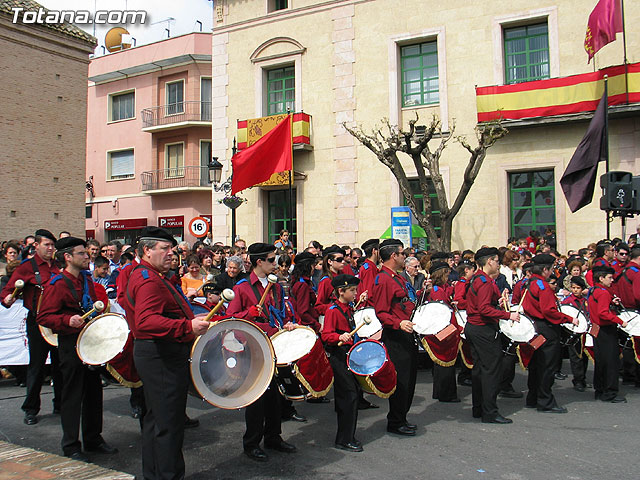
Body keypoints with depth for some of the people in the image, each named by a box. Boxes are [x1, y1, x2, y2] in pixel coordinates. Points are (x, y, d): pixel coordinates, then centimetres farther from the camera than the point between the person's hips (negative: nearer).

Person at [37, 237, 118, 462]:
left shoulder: (87, 279, 10)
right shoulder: (57, 285, -13)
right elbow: (43, 317, -17)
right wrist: (68, 321, -30)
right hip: (71, 344, -7)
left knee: (94, 391, 14)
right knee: (73, 395, 1)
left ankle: (93, 439, 28)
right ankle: (71, 447, 15)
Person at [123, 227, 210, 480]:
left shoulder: (143, 275, 18)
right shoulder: (148, 280, -18)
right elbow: (146, 321, -33)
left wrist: (190, 318, 26)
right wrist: (188, 326, -40)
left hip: (157, 356, 12)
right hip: (163, 358, -12)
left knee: (156, 419, 19)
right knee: (168, 423, -6)